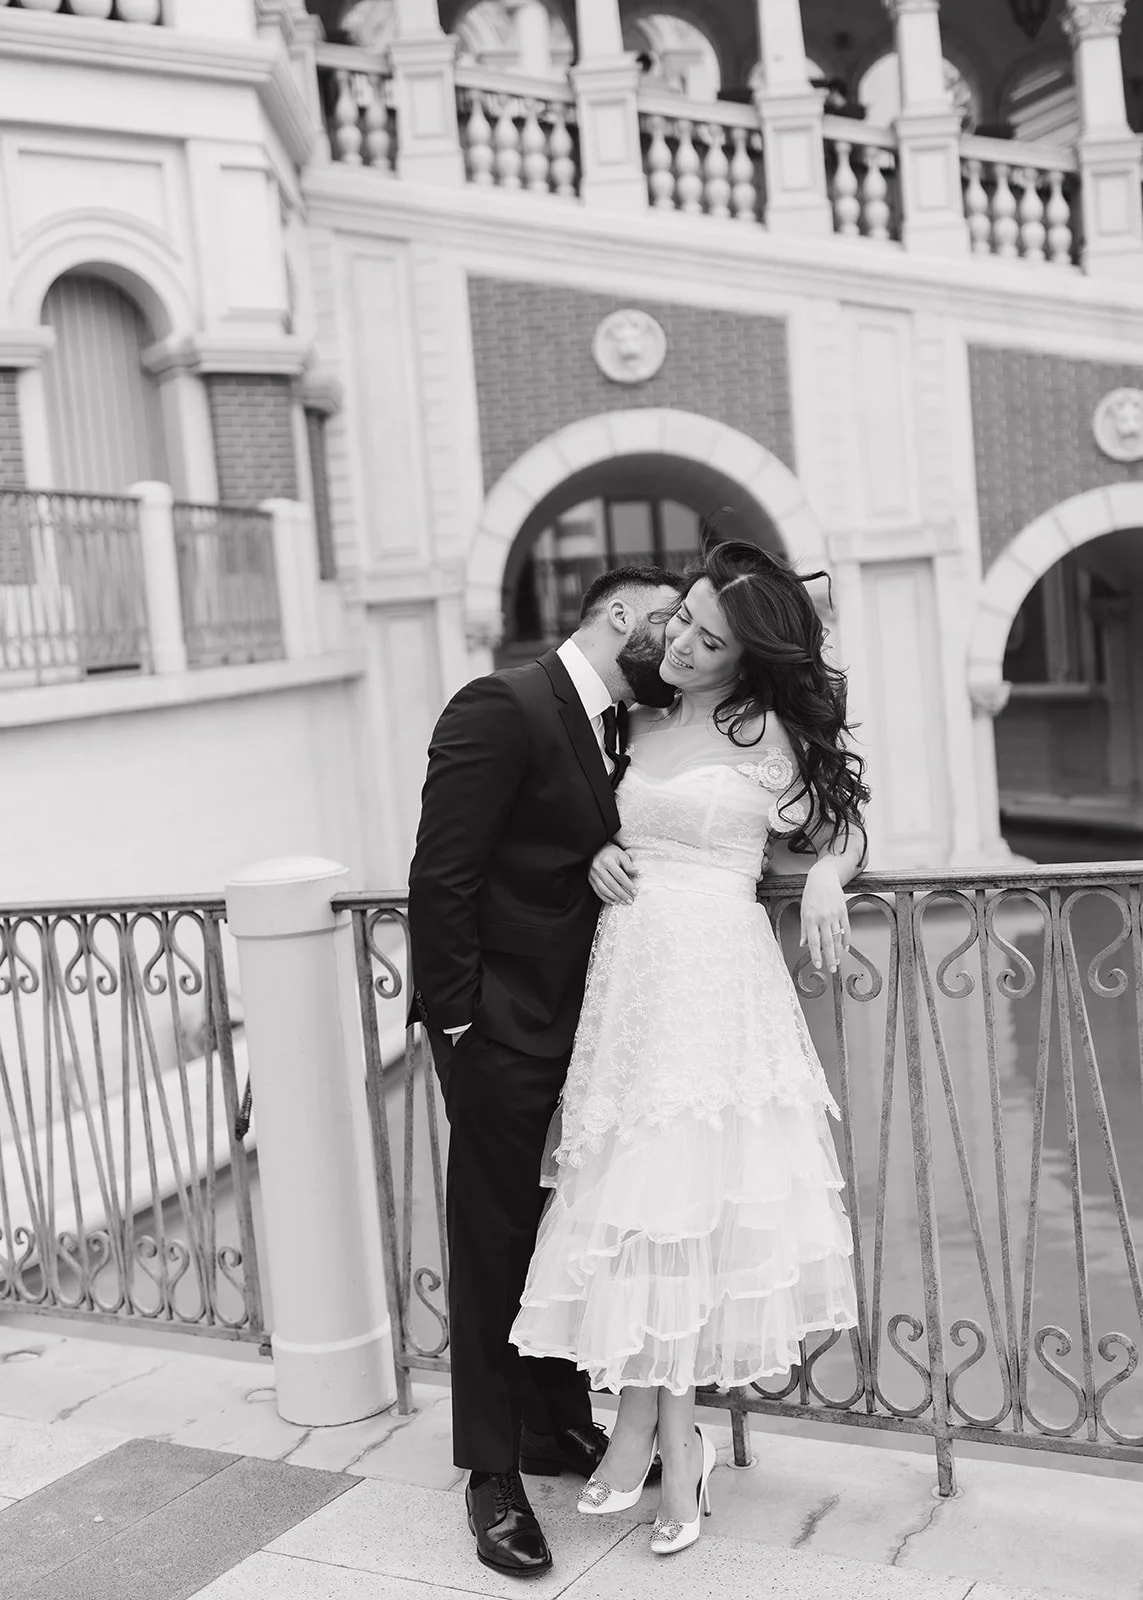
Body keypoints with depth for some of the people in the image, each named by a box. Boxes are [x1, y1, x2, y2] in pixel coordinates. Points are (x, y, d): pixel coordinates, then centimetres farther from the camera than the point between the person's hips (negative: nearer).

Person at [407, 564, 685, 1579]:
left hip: (579, 1029, 8)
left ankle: (559, 1426, 35)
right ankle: (493, 1471, 19)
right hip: (503, 1029, -8)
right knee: (496, 1241, 4)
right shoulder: (502, 708, -15)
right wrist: (457, 1020, -17)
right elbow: (441, 876, -18)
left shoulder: (620, 735, 11)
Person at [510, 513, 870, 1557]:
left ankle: (654, 1431, 13)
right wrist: (599, 859, 1)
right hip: (627, 974, 5)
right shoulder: (638, 728, 12)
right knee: (628, 1192, 4)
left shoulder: (765, 734, -2)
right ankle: (664, 1438, 14)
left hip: (714, 977, -5)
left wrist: (824, 883, -13)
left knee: (671, 1195, -2)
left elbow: (842, 830, 7)